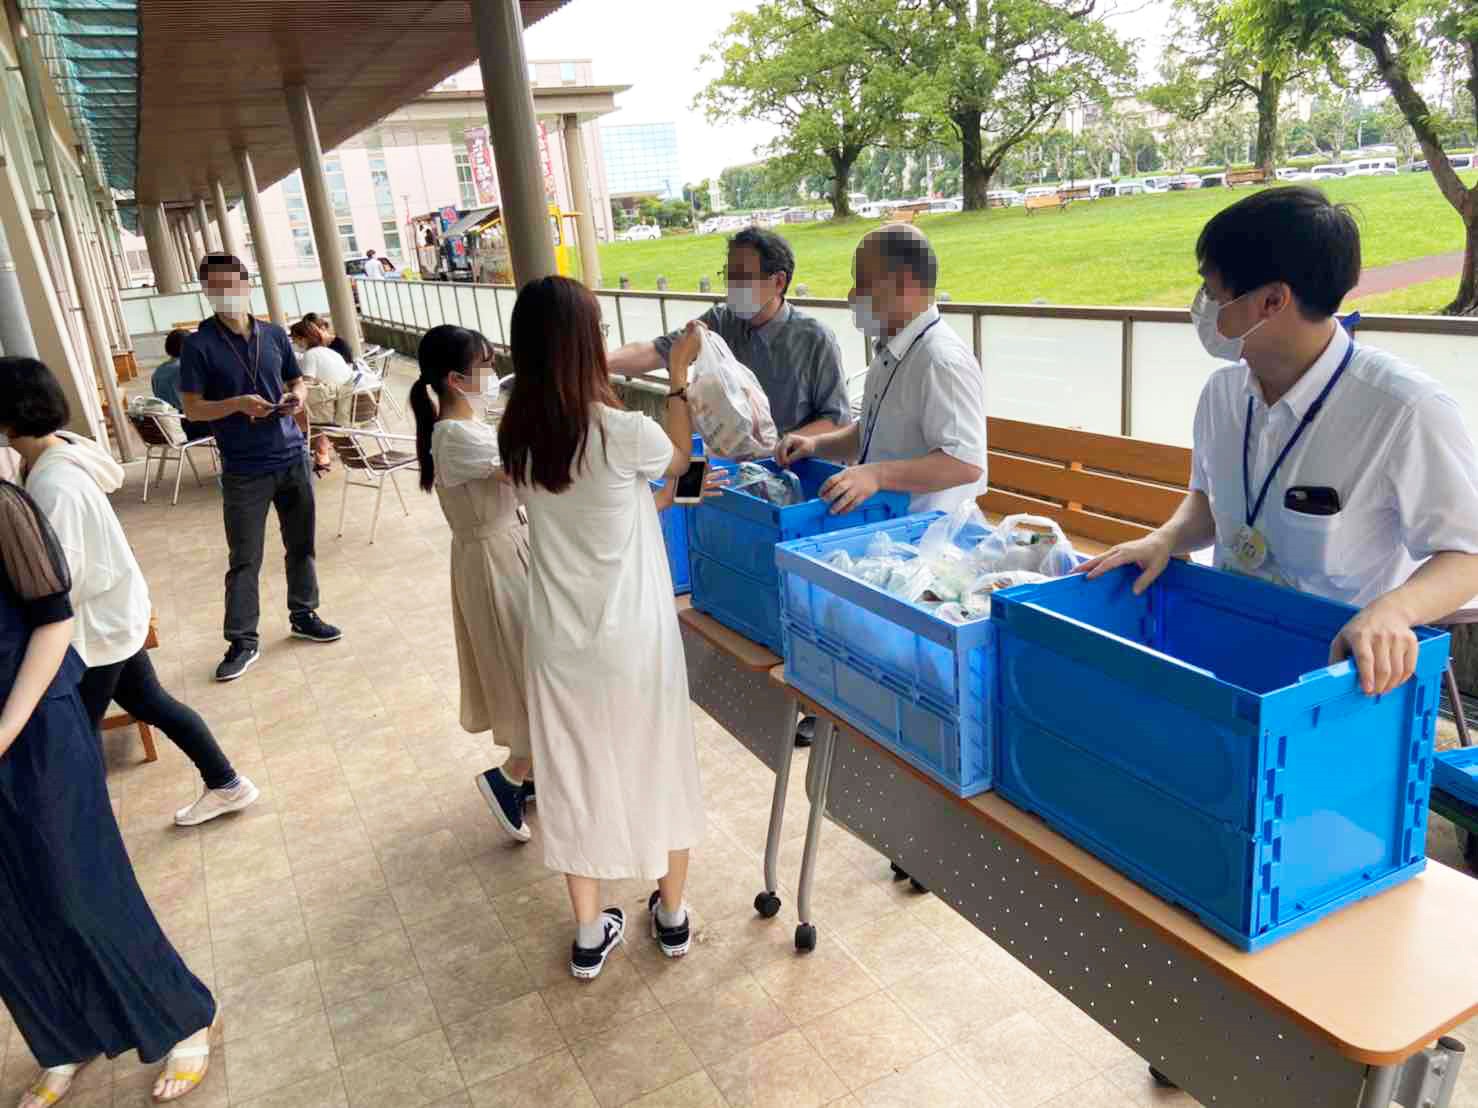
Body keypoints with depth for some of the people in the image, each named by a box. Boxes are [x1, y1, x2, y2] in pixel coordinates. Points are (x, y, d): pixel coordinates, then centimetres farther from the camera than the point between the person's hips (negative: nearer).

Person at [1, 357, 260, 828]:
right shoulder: (60, 453, 1)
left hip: (96, 624, -9)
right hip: (113, 612, 9)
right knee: (151, 703, 21)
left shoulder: (52, 484, -28)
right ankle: (226, 785, 33)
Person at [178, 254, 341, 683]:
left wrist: (298, 395, -6)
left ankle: (304, 615, 32)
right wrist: (238, 404, -23)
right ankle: (243, 641, 12)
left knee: (301, 545, 15)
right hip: (244, 471, -4)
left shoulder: (275, 335, 5)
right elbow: (192, 408, -7)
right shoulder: (199, 345, -7)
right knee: (244, 560, 2)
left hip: (292, 458, 4)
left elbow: (297, 380, 17)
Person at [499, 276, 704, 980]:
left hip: (558, 642, 4)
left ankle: (590, 937, 32)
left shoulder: (517, 435, -7)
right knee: (657, 769, 18)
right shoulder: (624, 433, -22)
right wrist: (678, 376, 9)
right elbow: (678, 459, 1)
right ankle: (672, 916, 37)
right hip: (634, 638, -3)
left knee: (575, 777, 17)